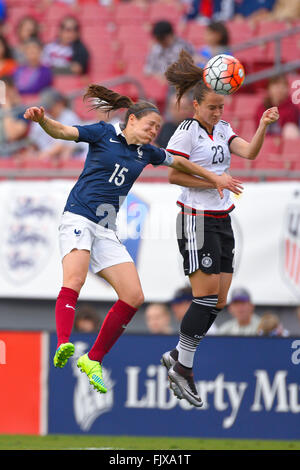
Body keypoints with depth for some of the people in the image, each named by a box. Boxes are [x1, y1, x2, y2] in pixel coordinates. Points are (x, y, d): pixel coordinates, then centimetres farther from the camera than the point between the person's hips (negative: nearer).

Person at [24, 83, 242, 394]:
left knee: (133, 297, -3)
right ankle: (63, 345, -50)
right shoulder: (103, 134, 1)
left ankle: (93, 360, 6)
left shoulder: (146, 153, 17)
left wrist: (215, 178, 38)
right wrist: (42, 119, -30)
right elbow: (61, 131, -9)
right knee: (74, 280, -31)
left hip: (106, 229, 7)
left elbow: (179, 162, 34)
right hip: (79, 218, -7)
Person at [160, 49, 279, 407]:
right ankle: (183, 367, -4)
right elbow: (174, 175, -12)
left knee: (218, 301, 4)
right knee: (206, 296, -12)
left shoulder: (221, 129, 12)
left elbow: (249, 152, -2)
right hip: (197, 219, -8)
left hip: (221, 222, 8)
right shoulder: (187, 131, -8)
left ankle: (178, 356, 15)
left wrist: (263, 126, -18)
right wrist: (213, 182, -16)